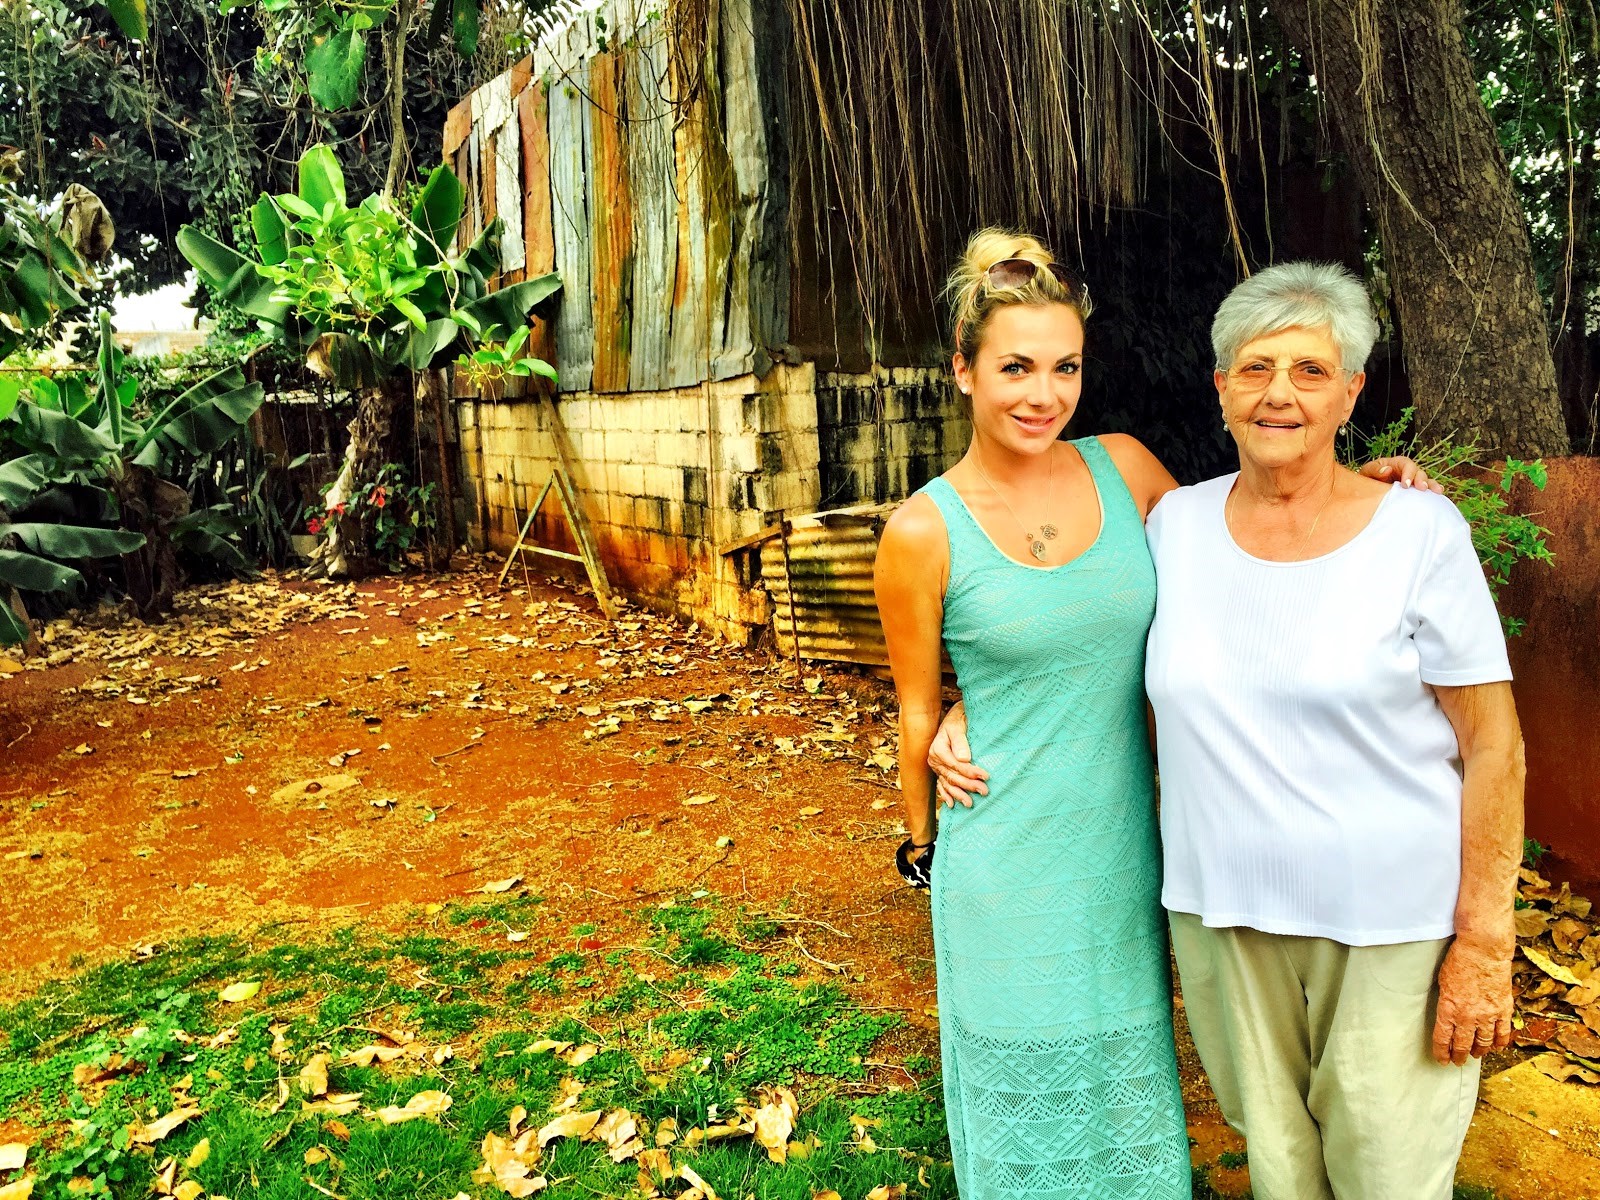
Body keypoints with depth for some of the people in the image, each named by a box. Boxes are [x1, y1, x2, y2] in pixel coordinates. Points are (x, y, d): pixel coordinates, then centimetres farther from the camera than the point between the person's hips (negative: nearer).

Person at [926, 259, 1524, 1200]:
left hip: (1391, 920, -2)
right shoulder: (1177, 523, 0)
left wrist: (1485, 942, -8)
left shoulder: (1421, 533, -9)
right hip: (1222, 911, 3)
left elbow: (1494, 747, -7)